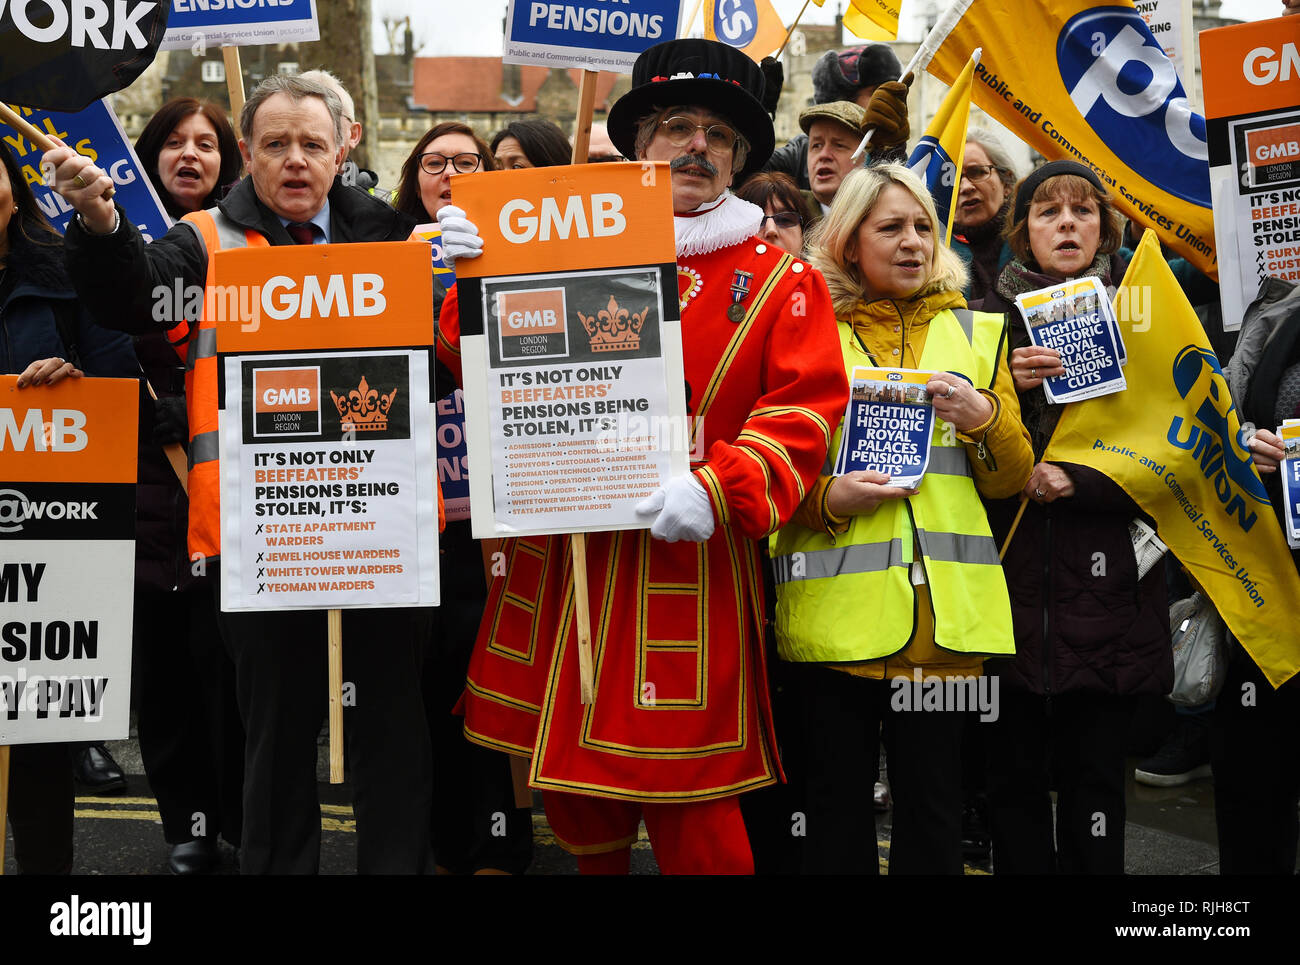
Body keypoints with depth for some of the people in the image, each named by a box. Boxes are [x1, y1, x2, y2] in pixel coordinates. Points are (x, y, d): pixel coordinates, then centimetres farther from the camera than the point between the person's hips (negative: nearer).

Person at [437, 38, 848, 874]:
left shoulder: (781, 281, 6)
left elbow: (803, 410, -6)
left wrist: (720, 490, -22)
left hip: (686, 568, -3)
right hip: (556, 562, 3)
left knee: (689, 811, -1)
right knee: (575, 795, 13)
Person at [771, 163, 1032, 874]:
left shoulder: (977, 332, 15)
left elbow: (1012, 477, 13)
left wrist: (982, 417, -7)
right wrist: (828, 500, -14)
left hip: (943, 613, 2)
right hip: (837, 610, -1)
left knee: (933, 812, 5)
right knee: (836, 804, 4)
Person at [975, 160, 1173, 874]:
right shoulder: (987, 320, 8)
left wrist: (1073, 482, -10)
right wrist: (1004, 388, -12)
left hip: (1105, 589, -1)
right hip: (1009, 581, 1)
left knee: (1093, 776, 3)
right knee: (1013, 778, 4)